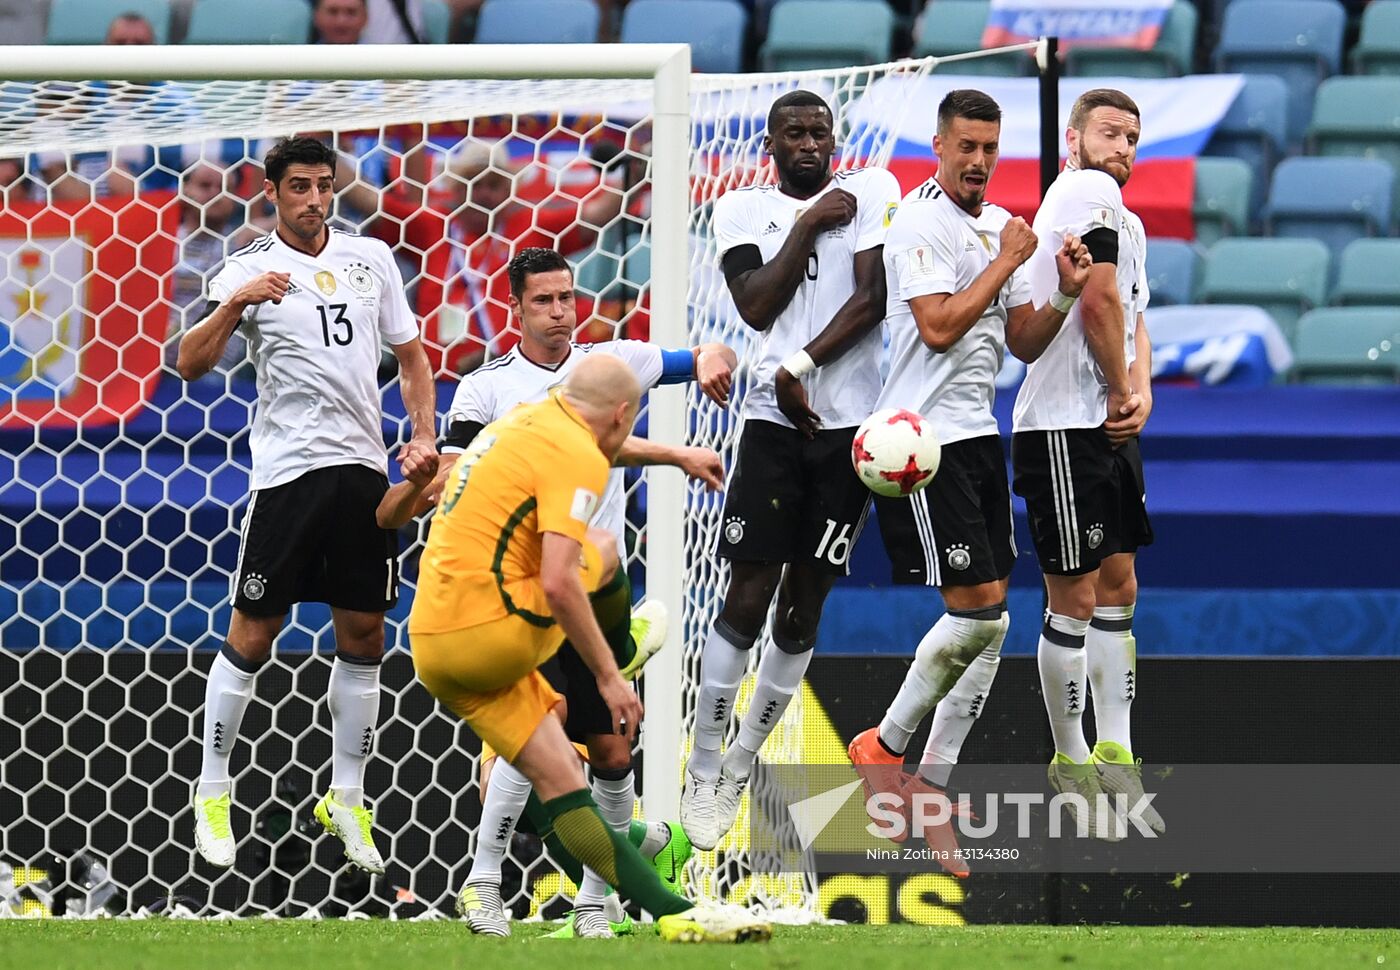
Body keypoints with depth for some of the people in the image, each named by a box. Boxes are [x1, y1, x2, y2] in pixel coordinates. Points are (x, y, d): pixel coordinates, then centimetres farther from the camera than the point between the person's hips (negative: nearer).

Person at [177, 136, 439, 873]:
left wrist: (423, 436, 4)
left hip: (363, 469, 4)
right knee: (252, 633, -2)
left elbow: (410, 355, 17)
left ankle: (346, 799, 16)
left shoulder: (371, 258, 8)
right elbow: (190, 364, -12)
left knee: (363, 635, 6)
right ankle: (212, 795, 8)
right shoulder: (250, 270, -3)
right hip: (287, 471, -4)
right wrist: (234, 305, -27)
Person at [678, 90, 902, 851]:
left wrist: (800, 368, -13)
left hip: (849, 425, 0)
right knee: (746, 601, -7)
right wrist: (808, 225, -8)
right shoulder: (743, 208, 7)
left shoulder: (870, 191, 4)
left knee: (802, 610, 5)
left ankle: (738, 771, 18)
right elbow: (756, 306, -7)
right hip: (774, 419, 0)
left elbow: (872, 299, -6)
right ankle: (701, 775, 0)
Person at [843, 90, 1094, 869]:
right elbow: (938, 325, -19)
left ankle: (930, 784, 9)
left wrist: (1064, 295, -2)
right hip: (925, 440, -8)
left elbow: (1022, 342, 16)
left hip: (979, 436, 8)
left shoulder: (1003, 226, 14)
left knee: (991, 616, 3)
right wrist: (1008, 262, -13)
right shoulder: (922, 222, -10)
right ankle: (886, 747, 4)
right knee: (978, 611, -12)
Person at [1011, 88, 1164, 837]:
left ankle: (1115, 759, 18)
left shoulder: (1127, 222, 18)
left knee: (1118, 589, 12)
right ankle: (1072, 766, 6)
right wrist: (1120, 390, -7)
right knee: (1073, 599, -3)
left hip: (1110, 429, 10)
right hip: (1063, 429, -10)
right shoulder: (1087, 192, -12)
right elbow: (1098, 301, -19)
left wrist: (1140, 390, 0)